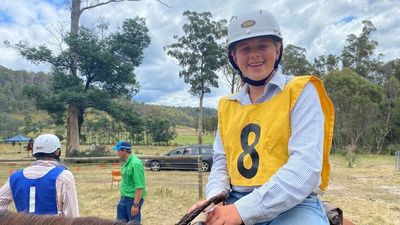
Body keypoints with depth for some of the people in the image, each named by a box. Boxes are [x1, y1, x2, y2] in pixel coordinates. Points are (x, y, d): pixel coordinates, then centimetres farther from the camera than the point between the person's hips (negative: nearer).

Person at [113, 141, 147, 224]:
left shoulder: (135, 163, -20)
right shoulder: (126, 162, 7)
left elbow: (139, 186, -24)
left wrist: (136, 204, -25)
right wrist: (123, 197, 16)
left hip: (133, 199, -9)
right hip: (124, 198, 9)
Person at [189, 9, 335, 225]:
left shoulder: (301, 92, -3)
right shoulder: (227, 106, 13)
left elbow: (306, 168, -14)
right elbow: (221, 163, 13)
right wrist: (214, 199, -8)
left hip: (293, 205, -3)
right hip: (236, 206, 4)